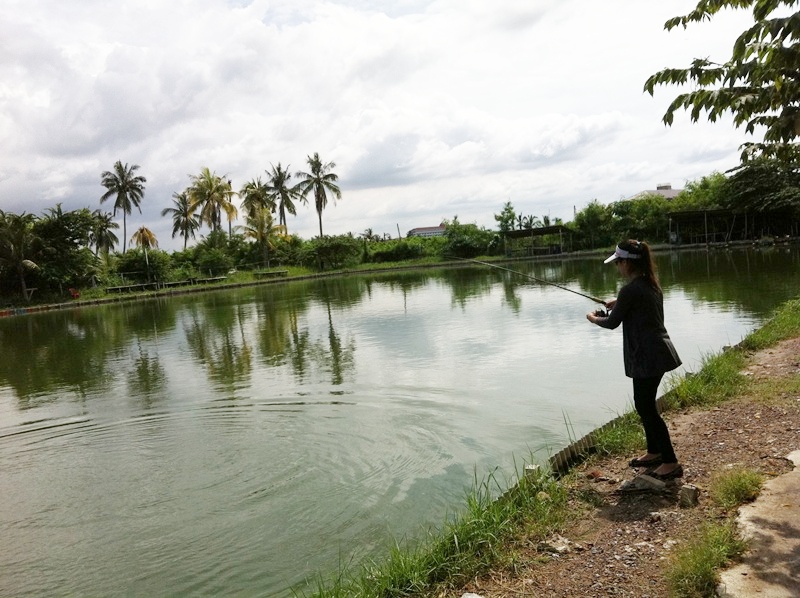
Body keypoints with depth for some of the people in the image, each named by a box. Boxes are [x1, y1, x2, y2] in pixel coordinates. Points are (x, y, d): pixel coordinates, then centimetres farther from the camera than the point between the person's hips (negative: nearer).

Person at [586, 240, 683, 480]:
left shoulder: (630, 290, -19)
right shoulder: (651, 284, 8)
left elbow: (612, 323, -9)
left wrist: (593, 318, 9)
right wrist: (620, 304, 18)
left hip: (647, 356, -10)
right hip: (657, 352, 10)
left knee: (647, 407, 0)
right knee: (643, 403, 19)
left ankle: (671, 462, 7)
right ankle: (654, 452, 31)